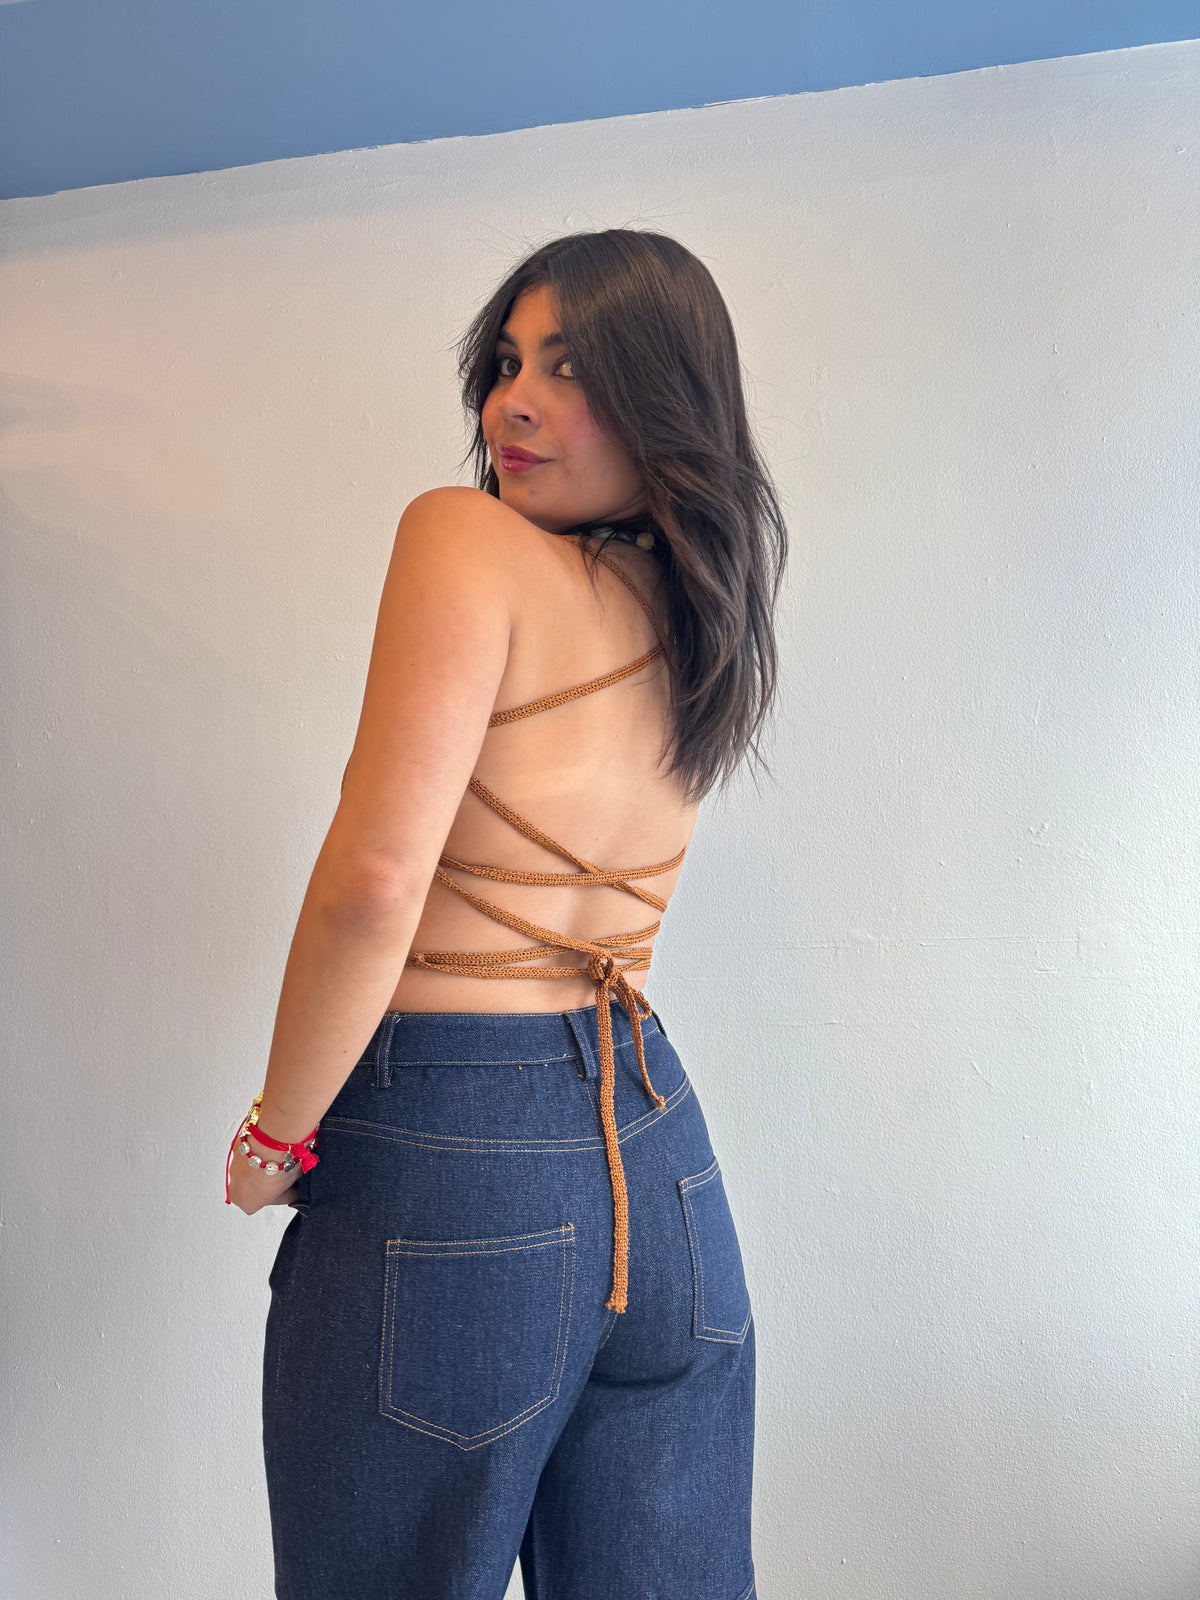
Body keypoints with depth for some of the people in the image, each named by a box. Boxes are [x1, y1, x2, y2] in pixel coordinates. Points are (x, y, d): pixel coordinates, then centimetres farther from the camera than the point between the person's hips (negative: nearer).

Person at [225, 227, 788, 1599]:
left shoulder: (464, 536, -12)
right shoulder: (697, 617, 9)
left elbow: (376, 877, -21)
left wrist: (275, 1135, -8)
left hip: (448, 1147, -7)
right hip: (658, 1144, 7)